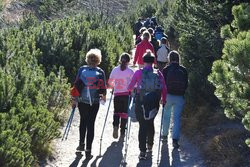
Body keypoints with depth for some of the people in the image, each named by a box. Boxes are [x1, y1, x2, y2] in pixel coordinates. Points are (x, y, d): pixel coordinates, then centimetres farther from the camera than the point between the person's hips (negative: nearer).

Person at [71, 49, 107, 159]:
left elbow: (76, 85, -1)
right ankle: (88, 150, 1)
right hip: (94, 103, -1)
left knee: (83, 121, 23)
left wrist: (74, 99, 7)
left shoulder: (81, 70, -2)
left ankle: (81, 144, 27)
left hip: (82, 101, 1)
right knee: (90, 124, 3)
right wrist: (103, 96, 20)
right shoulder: (100, 72, -5)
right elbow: (103, 88, -1)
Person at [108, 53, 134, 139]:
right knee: (124, 112, 9)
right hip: (127, 94, -2)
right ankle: (122, 131, 9)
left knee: (116, 111, 15)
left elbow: (110, 82, 8)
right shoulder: (130, 71, -5)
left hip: (117, 94, 2)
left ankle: (115, 125, -13)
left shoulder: (115, 70, 3)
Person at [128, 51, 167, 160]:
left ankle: (143, 151, -3)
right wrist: (164, 100, 14)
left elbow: (130, 87, 2)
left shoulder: (139, 73, -4)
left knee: (142, 125, 3)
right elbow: (164, 89, 0)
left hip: (141, 102, -2)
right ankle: (150, 145, 38)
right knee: (150, 122, 24)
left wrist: (129, 90, 24)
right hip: (154, 103, 2)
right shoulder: (158, 73, 0)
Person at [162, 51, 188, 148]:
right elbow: (186, 84, 6)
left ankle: (164, 135, 31)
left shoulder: (166, 70, -5)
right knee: (177, 118, 0)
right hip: (180, 97, 1)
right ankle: (175, 139, -10)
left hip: (168, 96, -1)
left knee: (166, 116, 19)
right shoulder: (183, 70, 2)